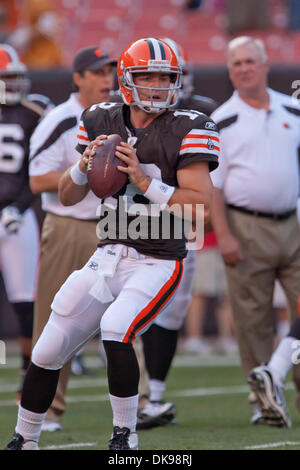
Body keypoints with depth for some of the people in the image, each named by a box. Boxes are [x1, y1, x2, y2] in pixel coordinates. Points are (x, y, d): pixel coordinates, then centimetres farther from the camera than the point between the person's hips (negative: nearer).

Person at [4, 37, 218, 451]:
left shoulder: (187, 130, -11)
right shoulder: (102, 123, 4)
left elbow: (201, 207, -19)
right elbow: (68, 197, 10)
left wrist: (144, 181, -25)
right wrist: (83, 166, -11)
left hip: (157, 263, -5)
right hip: (108, 257, 5)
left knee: (116, 330, -30)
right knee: (47, 353, 6)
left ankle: (125, 436, -11)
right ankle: (23, 441, 27)